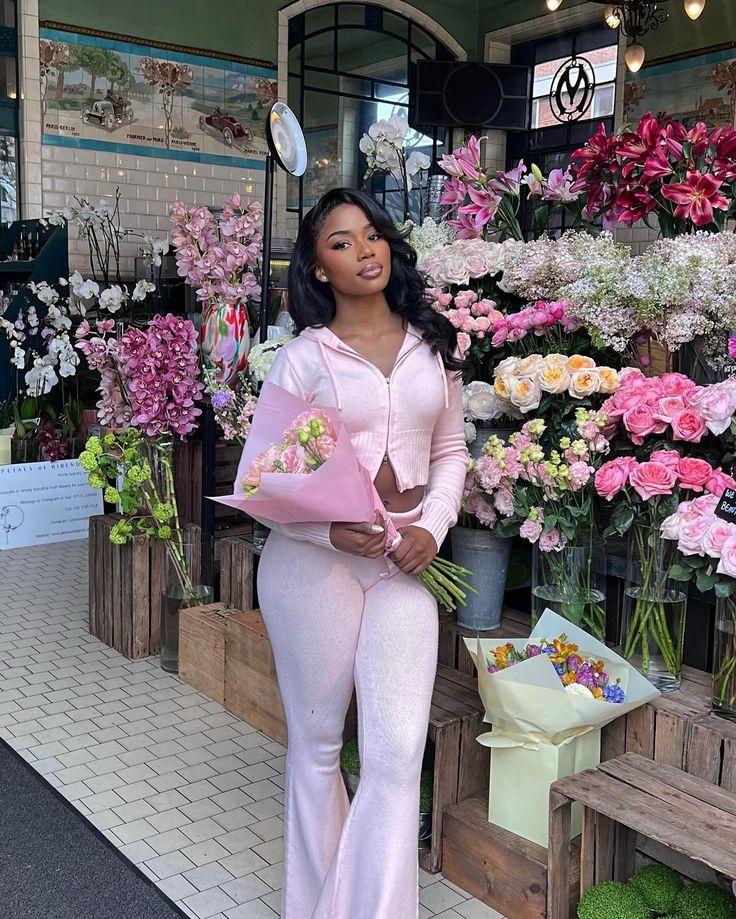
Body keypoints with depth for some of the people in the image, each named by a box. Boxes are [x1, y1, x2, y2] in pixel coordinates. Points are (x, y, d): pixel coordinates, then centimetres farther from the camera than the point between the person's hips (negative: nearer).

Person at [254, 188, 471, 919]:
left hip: (403, 564, 2)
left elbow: (451, 452, 12)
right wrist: (331, 531, -19)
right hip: (313, 561, -2)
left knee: (398, 750, -6)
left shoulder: (433, 345, 7)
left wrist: (433, 528, -4)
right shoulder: (302, 357, -2)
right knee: (316, 743, 11)